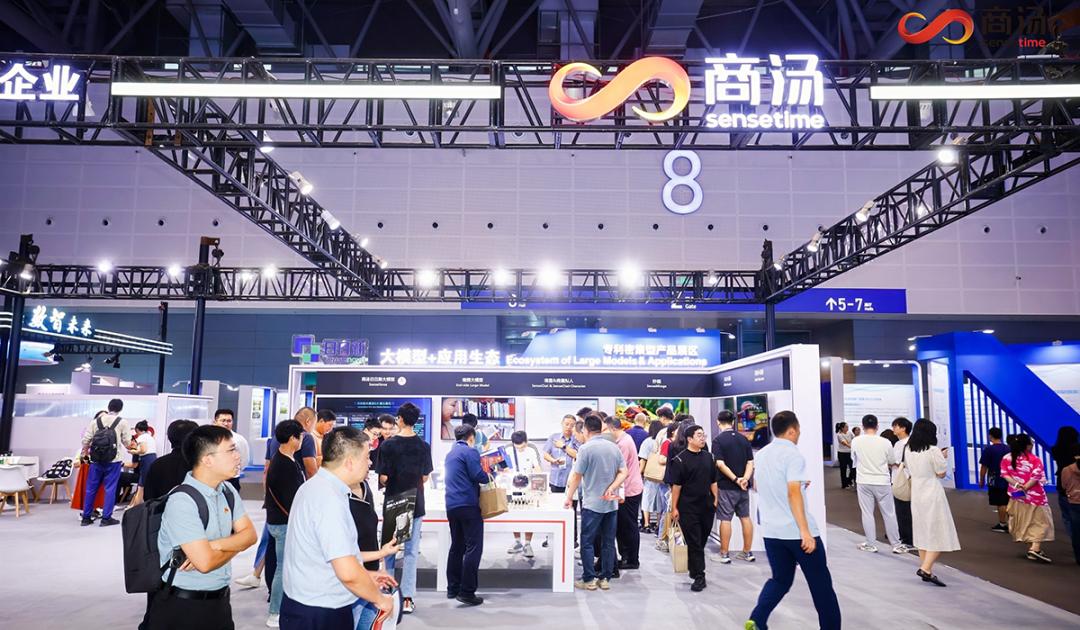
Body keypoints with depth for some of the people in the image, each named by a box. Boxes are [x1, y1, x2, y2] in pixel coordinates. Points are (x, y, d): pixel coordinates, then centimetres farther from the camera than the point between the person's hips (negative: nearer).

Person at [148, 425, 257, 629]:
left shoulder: (227, 491, 2)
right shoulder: (182, 501, -22)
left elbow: (250, 534, 0)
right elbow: (205, 562, -25)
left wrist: (215, 545, -17)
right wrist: (235, 545, -7)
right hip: (182, 607, -7)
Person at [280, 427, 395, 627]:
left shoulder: (315, 486, 7)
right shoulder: (330, 499, -25)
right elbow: (348, 573, -27)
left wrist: (365, 576, 15)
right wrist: (379, 599, -12)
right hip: (320, 616, -9)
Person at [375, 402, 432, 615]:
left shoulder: (388, 445, -10)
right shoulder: (424, 446, -2)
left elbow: (383, 478, -10)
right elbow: (425, 478, 3)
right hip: (416, 504, 2)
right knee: (411, 551, 6)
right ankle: (407, 599, 5)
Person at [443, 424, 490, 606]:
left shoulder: (450, 453, 18)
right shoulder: (470, 451, -9)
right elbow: (479, 476, -17)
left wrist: (485, 474, 27)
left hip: (452, 505, 9)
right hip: (468, 505, -9)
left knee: (457, 547, 16)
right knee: (473, 548, -6)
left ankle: (453, 589, 21)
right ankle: (467, 591, -8)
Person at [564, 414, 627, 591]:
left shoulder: (585, 448, -11)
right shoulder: (614, 447, 5)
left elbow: (577, 476, -7)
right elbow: (623, 472, 3)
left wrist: (569, 498, 4)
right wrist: (611, 489, -5)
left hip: (592, 503, -5)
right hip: (612, 503, 5)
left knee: (587, 542, 4)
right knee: (608, 542, 10)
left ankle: (589, 579, 6)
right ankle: (606, 578, 15)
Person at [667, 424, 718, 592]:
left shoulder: (708, 457, 9)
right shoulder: (680, 460, -8)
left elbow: (713, 481, 16)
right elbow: (676, 485, -9)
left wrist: (715, 499, 9)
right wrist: (674, 508, -9)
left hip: (706, 505, 5)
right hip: (688, 507, -5)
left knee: (702, 541, 14)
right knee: (694, 543, -2)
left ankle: (694, 570, 32)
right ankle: (699, 576, 3)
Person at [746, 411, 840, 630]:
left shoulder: (761, 454, 10)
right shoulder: (793, 454, -12)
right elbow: (794, 493, -22)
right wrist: (805, 531, -23)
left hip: (770, 530, 7)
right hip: (796, 530, -6)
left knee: (780, 579, 16)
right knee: (820, 583, 10)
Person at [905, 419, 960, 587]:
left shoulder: (908, 451, 3)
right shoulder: (933, 451, -16)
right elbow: (941, 473, -10)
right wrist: (943, 458, 7)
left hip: (916, 495, 7)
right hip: (932, 494, -7)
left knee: (922, 533, 14)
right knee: (939, 534, -1)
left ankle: (927, 571, 20)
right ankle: (925, 568, -12)